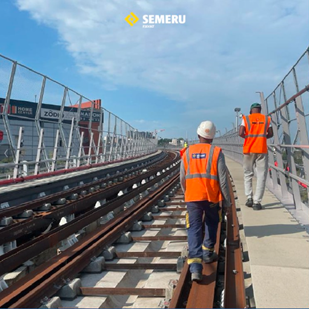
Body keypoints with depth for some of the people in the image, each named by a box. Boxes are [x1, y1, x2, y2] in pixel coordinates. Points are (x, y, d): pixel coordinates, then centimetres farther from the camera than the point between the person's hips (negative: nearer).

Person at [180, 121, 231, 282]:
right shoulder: (217, 152, -5)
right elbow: (223, 179, -7)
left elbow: (182, 179, 10)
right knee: (211, 224, 24)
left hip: (192, 197, 1)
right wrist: (227, 201, 1)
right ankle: (207, 253, 36)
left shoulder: (187, 153, 4)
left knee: (194, 229, 1)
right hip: (211, 197, -1)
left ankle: (195, 266, -10)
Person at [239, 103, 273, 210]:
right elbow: (270, 134, 8)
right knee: (261, 176, 2)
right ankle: (257, 202, -3)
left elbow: (241, 133, -9)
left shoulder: (246, 118, 2)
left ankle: (249, 197, 5)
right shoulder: (266, 119, 7)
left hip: (249, 150, 0)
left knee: (248, 174, 15)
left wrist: (249, 137, 10)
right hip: (262, 150, 0)